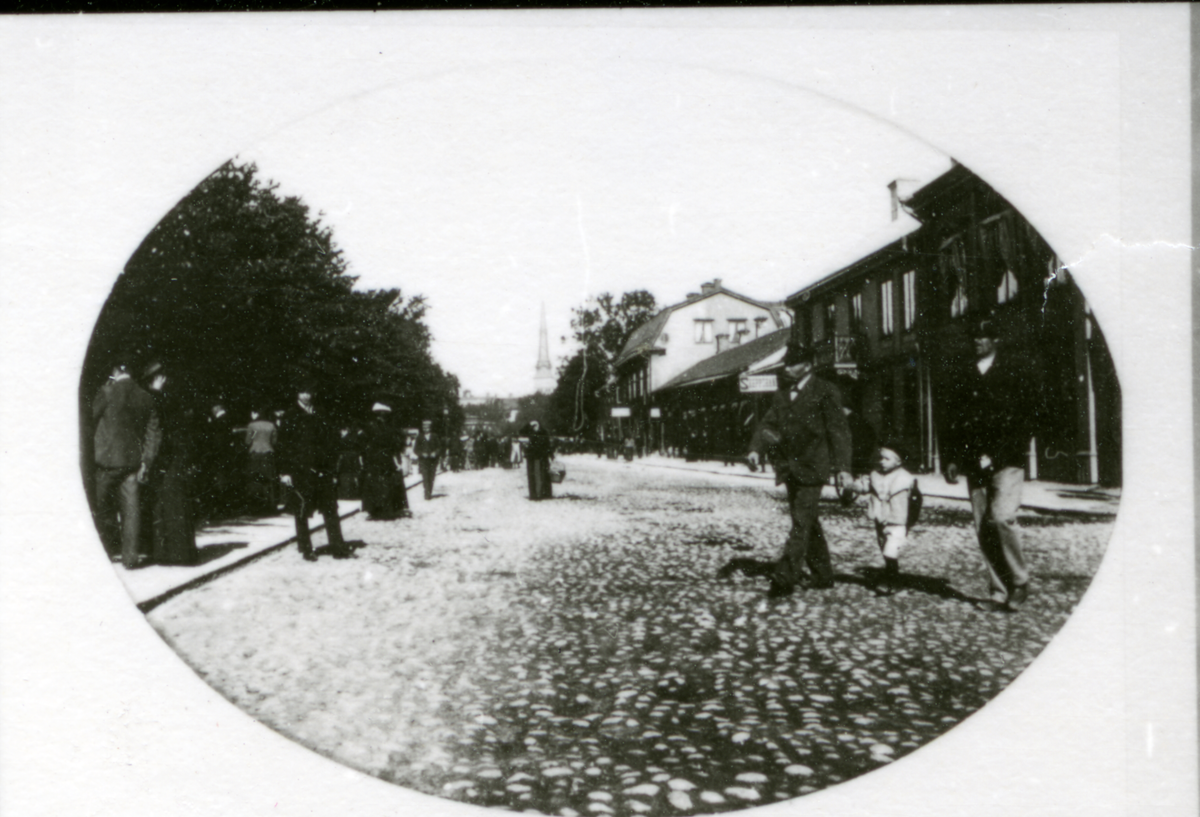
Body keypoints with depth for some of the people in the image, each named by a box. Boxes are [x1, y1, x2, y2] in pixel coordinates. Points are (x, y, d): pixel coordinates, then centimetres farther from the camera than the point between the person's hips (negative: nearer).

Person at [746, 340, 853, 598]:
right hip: (789, 468, 7)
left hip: (811, 468, -7)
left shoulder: (825, 392, -6)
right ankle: (822, 575, 24)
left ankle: (785, 579, -9)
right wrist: (756, 449, -11)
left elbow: (839, 431, -8)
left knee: (802, 523, -8)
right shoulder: (782, 394, 13)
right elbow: (768, 424, 7)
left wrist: (843, 467, -15)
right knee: (806, 522, 13)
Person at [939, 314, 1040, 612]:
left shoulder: (1018, 370, 3)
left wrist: (997, 454, -11)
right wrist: (951, 458, 7)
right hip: (974, 463, 4)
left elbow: (1027, 415, -3)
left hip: (1006, 461, -4)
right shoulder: (963, 375, 16)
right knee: (982, 526, 2)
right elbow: (950, 417, 16)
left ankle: (1019, 582, 2)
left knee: (1002, 517, -17)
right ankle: (999, 589, 11)